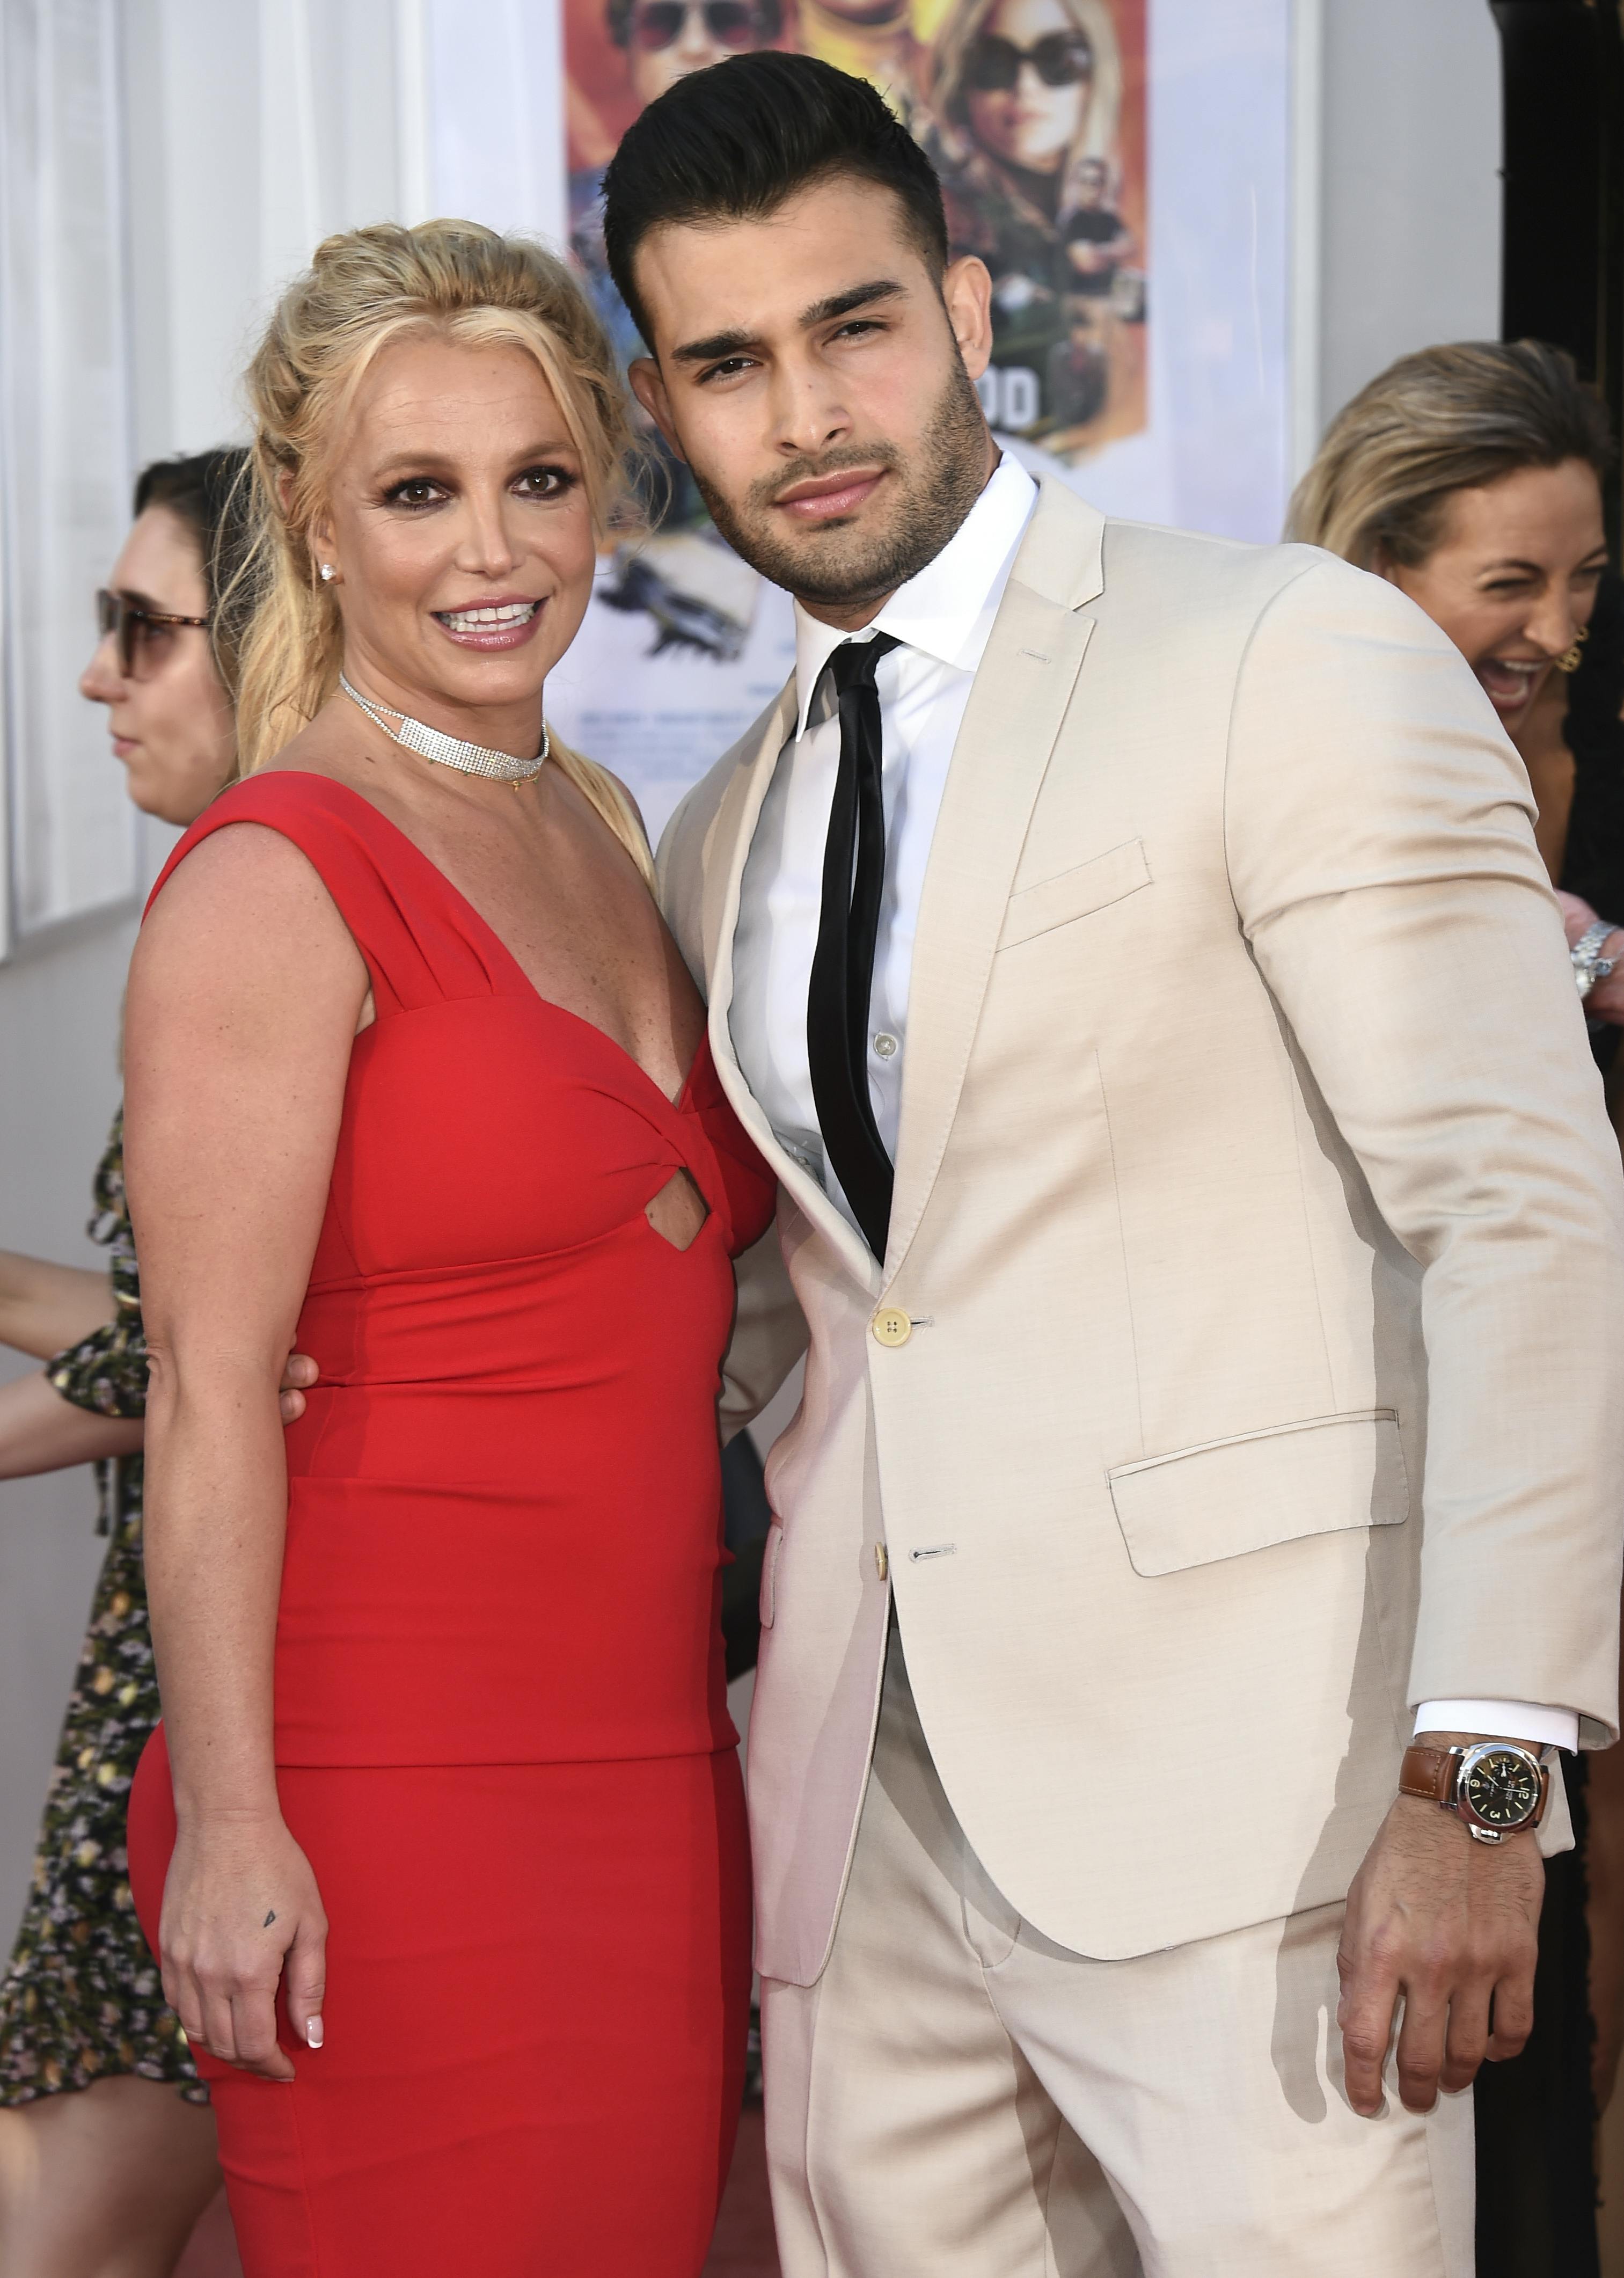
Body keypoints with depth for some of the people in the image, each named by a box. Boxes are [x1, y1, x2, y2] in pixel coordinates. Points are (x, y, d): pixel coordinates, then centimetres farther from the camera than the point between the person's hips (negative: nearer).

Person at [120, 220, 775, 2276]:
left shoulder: (601, 827, 14)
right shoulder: (275, 880, -10)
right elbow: (208, 1394, -14)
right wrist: (228, 1828, -17)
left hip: (649, 1781, 8)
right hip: (385, 1801, -7)